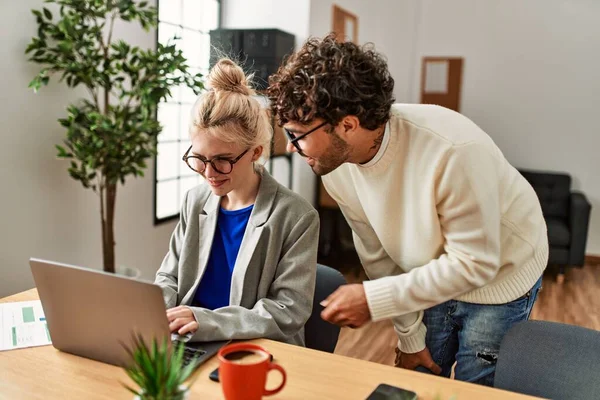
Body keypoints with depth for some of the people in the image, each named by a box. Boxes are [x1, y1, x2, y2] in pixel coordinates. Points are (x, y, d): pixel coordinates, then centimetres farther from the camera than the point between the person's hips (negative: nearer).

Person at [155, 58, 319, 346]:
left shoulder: (296, 217, -13)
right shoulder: (195, 202, 3)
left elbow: (289, 312, -15)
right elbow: (169, 277, 13)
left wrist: (207, 320, -26)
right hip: (190, 349, 6)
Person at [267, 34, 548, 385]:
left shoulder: (453, 151, -37)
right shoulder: (334, 165, -18)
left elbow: (474, 264, -29)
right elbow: (379, 254, -7)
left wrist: (373, 300, -30)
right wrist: (410, 337, 1)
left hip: (499, 276, -4)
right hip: (432, 277, 5)